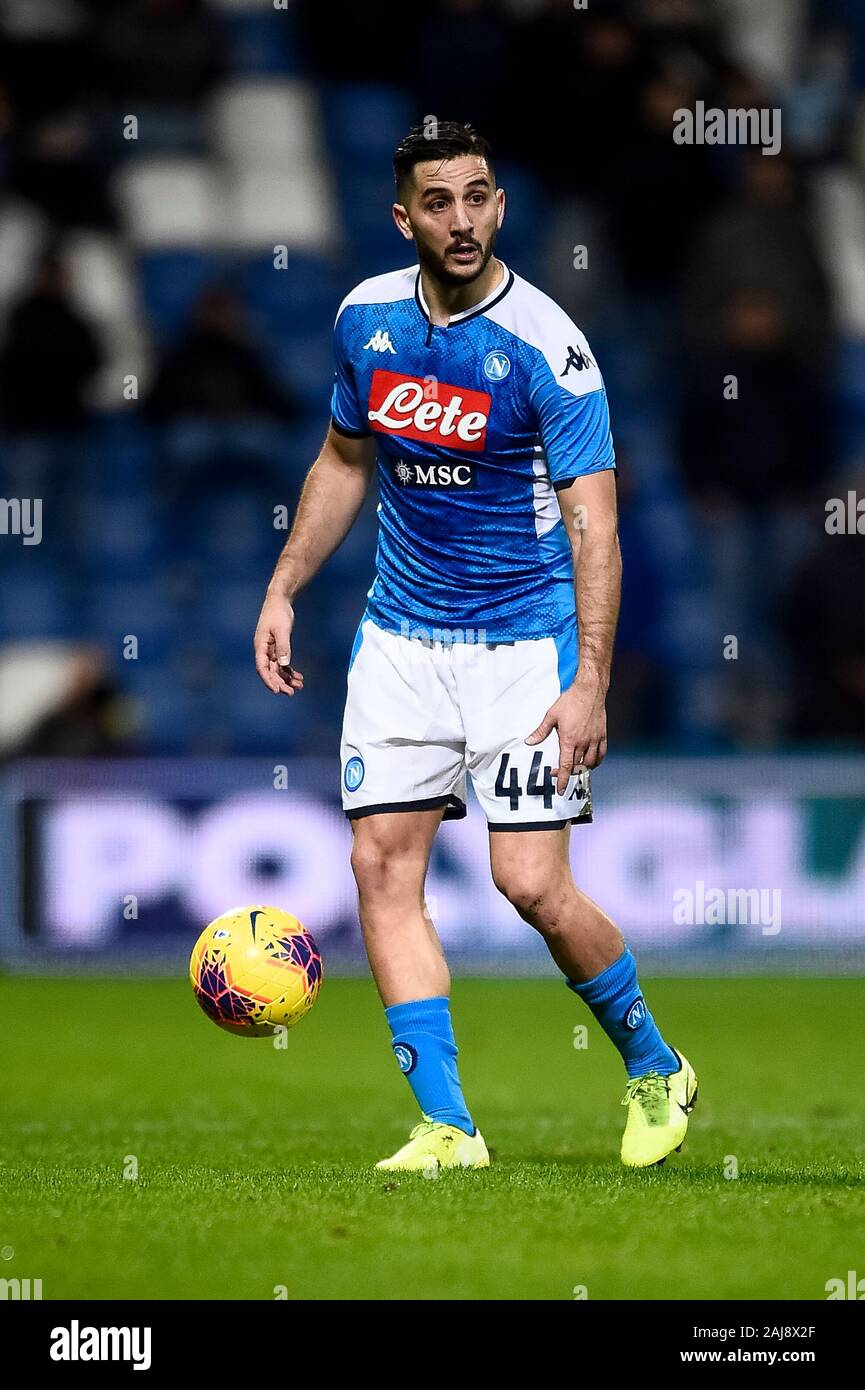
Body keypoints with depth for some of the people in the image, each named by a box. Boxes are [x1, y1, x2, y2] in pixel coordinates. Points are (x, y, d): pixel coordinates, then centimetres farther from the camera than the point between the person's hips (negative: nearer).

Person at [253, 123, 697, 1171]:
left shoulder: (547, 347, -15)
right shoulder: (366, 318, 2)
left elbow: (593, 523, -18)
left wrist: (590, 683, -26)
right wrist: (282, 591, 15)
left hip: (525, 640, -5)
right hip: (401, 636, 5)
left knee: (531, 882, -11)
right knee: (382, 866, -5)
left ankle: (656, 1071, 15)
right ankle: (448, 1125, 0)